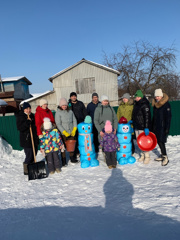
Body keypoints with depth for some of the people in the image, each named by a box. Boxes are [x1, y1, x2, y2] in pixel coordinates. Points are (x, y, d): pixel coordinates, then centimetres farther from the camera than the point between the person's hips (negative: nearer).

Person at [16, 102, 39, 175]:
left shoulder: (32, 116, 13)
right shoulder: (20, 117, -7)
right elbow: (20, 128, -17)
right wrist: (27, 122, -25)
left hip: (34, 139, 7)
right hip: (26, 140, -7)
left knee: (34, 154, 14)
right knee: (29, 155, -7)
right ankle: (26, 171, 10)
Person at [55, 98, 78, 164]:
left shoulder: (70, 111, 5)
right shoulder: (58, 112, -6)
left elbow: (74, 120, 9)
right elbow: (58, 124, -10)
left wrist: (74, 130, -2)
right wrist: (64, 132, -14)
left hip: (71, 133, 4)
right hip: (63, 133, -3)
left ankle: (72, 158, 30)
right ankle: (63, 161, 16)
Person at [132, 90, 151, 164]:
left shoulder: (144, 105, -12)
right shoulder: (136, 104, 14)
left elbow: (147, 117, -19)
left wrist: (146, 128, -25)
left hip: (143, 127, -8)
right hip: (137, 127, 8)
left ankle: (147, 156, 9)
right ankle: (142, 155, 24)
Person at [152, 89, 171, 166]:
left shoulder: (166, 104, -10)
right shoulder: (155, 104, 11)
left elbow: (168, 117, -13)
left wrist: (166, 128, -17)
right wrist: (152, 126, 15)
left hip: (162, 126, -7)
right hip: (156, 126, 7)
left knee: (161, 141, -9)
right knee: (158, 141, 11)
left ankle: (165, 157, 3)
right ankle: (163, 155, 25)